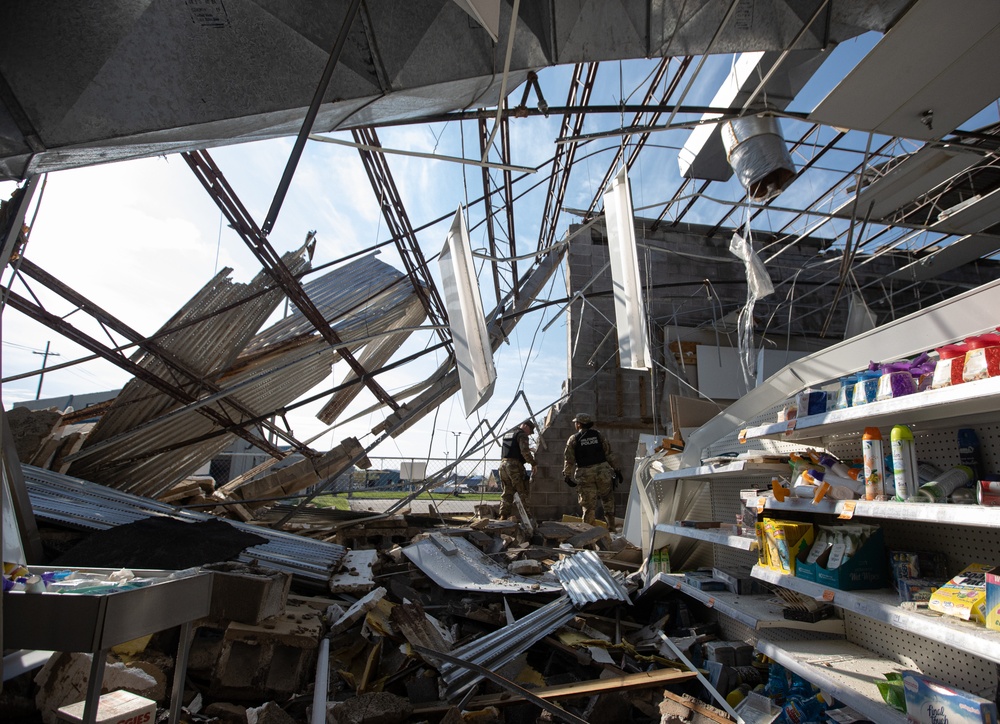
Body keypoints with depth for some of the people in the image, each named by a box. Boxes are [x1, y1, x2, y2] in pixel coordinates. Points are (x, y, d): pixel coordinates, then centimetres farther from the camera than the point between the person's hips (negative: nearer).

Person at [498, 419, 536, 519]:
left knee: (507, 492, 13)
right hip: (515, 465, -8)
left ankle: (503, 515, 10)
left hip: (503, 463, 8)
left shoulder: (507, 434, 21)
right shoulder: (521, 435, -6)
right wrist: (533, 463, -7)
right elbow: (524, 451, -17)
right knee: (523, 491, 0)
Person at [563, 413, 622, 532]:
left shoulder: (573, 439, -1)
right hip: (603, 471, 2)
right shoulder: (599, 435, 5)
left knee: (589, 504, 5)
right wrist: (616, 469, 11)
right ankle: (611, 527, 17)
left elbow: (569, 460, -2)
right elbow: (610, 454, 5)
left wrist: (567, 476, 7)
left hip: (585, 475, -2)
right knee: (608, 499, 15)